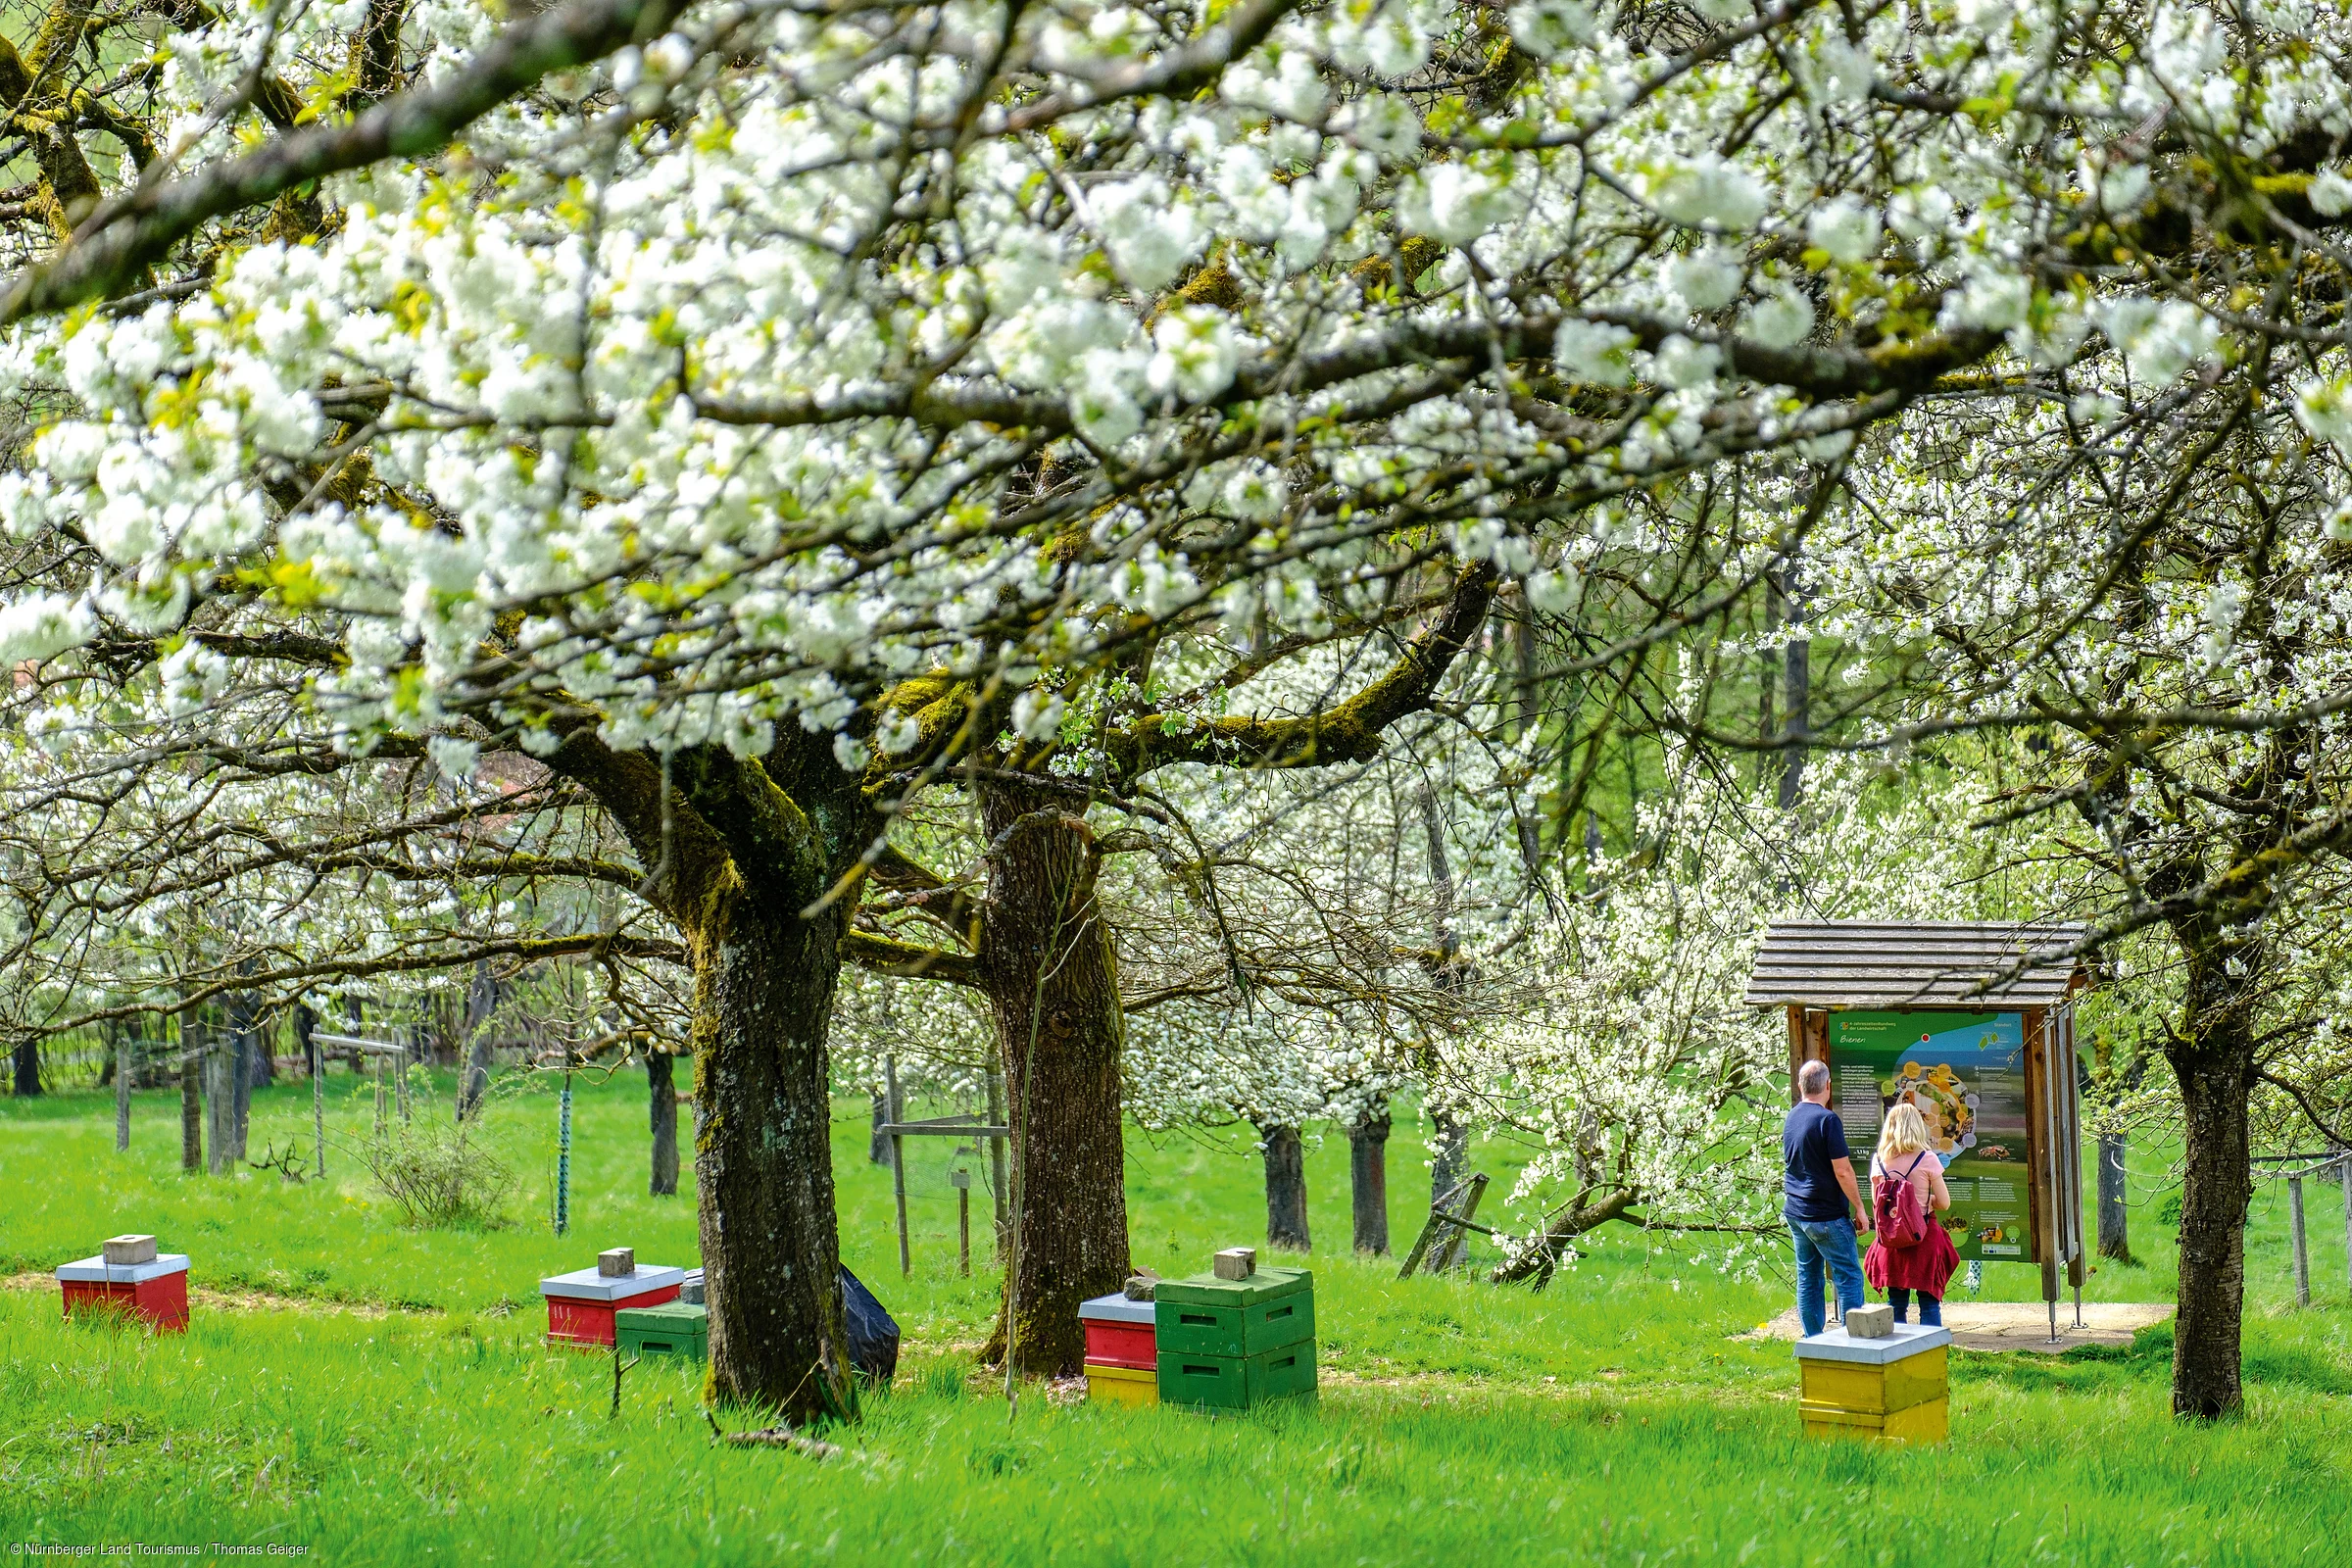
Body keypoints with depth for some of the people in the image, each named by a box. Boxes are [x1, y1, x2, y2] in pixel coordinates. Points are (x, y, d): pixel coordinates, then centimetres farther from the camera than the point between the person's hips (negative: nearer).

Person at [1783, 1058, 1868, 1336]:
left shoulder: (1791, 1119, 8)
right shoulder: (1827, 1120, -16)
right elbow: (1842, 1171, -17)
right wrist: (1859, 1206, -8)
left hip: (1795, 1213, 8)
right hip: (1826, 1215, -8)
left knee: (1808, 1279, 11)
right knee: (1849, 1277, -2)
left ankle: (1813, 1343, 12)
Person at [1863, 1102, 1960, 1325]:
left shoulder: (1878, 1161, 0)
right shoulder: (1927, 1160, -10)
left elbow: (1876, 1203, 8)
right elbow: (1944, 1203, -6)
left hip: (1891, 1238, 3)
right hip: (1925, 1236, -3)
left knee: (1896, 1304, 11)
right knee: (1929, 1304, 2)